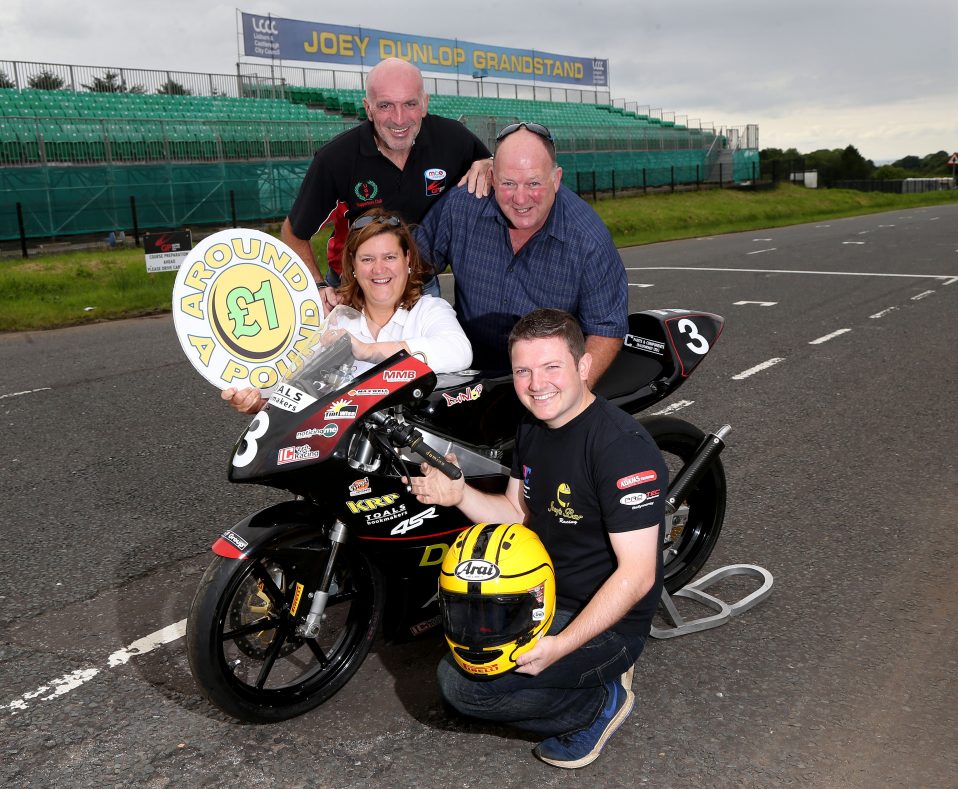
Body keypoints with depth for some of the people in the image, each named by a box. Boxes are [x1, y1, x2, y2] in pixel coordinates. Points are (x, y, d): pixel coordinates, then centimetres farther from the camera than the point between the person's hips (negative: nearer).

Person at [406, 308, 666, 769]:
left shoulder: (623, 446, -26)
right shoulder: (533, 426, 2)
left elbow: (637, 574, -26)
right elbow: (518, 515, 11)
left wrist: (560, 646, -30)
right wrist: (460, 495, -8)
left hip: (605, 620, -9)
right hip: (543, 592, 9)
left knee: (462, 684, -19)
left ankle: (601, 701, 2)